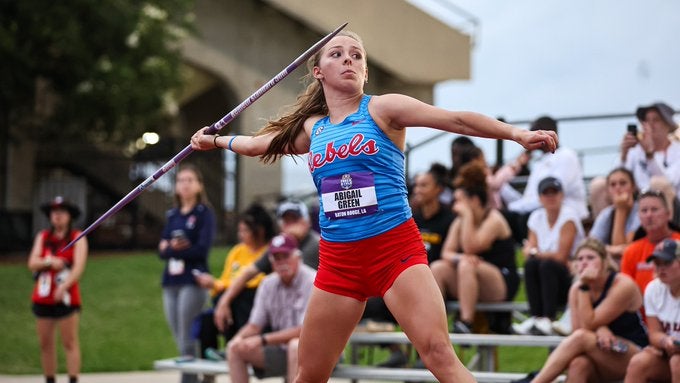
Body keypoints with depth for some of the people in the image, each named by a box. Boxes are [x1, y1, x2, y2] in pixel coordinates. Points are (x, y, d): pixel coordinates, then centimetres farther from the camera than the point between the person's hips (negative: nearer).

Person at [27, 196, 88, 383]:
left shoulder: (78, 238, 0)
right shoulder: (42, 237, 13)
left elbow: (79, 266, -11)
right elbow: (32, 263, 3)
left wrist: (64, 286, -26)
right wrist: (49, 261, -17)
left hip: (66, 297, -4)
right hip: (43, 298, 5)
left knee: (70, 343, -9)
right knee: (45, 344, 7)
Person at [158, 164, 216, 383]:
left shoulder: (204, 213, 0)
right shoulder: (172, 215, 17)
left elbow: (202, 249, -10)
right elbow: (162, 250, 11)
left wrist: (171, 249, -3)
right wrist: (174, 247, -10)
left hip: (193, 282, -6)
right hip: (171, 282, 6)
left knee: (188, 342, -11)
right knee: (179, 340, 5)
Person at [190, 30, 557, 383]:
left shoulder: (382, 108, -1)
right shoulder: (312, 128, 14)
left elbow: (456, 119, -10)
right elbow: (262, 143, 35)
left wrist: (518, 133, -21)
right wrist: (216, 140, 45)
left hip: (396, 249, -5)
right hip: (338, 259, 5)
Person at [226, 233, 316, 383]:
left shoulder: (312, 281, -14)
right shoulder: (268, 284, 6)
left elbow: (305, 331, -21)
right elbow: (254, 326, 8)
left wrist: (263, 340, -23)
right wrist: (239, 338, -15)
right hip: (281, 351, 6)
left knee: (296, 345, -38)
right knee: (234, 347, -5)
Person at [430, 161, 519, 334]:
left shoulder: (493, 219, -7)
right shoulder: (459, 222, 13)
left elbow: (470, 247, -20)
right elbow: (446, 253, 2)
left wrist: (467, 215, -15)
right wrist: (459, 258, -22)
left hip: (503, 284, -6)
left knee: (466, 266, -34)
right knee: (437, 268, -17)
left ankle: (466, 322, -38)